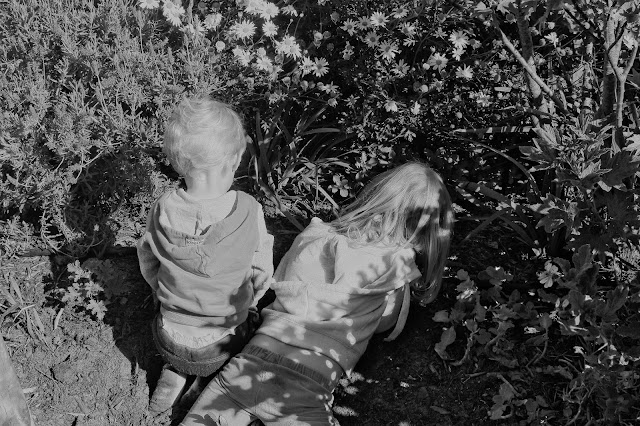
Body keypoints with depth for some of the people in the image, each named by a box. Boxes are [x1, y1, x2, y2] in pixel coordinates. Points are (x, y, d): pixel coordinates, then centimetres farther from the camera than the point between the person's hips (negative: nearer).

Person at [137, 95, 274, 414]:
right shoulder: (249, 212, -24)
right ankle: (204, 378, 10)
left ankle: (177, 375, 11)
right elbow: (261, 275, -9)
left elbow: (149, 268, -2)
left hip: (169, 339, 4)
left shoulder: (161, 211, -17)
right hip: (223, 342, -3)